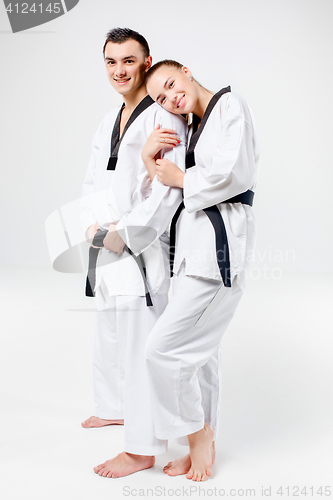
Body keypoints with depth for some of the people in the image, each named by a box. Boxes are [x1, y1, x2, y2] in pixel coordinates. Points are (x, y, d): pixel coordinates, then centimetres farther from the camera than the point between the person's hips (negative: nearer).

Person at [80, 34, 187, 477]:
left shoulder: (163, 118, -13)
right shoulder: (110, 121, 15)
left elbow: (167, 191, -21)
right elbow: (94, 180, 15)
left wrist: (124, 236, -17)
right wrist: (94, 225, -4)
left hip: (143, 250, -9)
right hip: (108, 249, 9)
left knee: (140, 348, -4)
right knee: (109, 336, 23)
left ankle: (142, 449, 8)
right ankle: (116, 407, 45)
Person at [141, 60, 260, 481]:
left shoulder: (230, 105, -4)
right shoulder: (192, 127, 22)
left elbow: (233, 175, -19)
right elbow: (168, 191, 15)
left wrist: (181, 178, -5)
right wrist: (151, 159, -4)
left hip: (221, 244, -9)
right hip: (193, 243, 9)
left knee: (164, 348, -11)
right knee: (200, 350, 14)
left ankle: (198, 435, 11)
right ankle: (203, 449, 28)